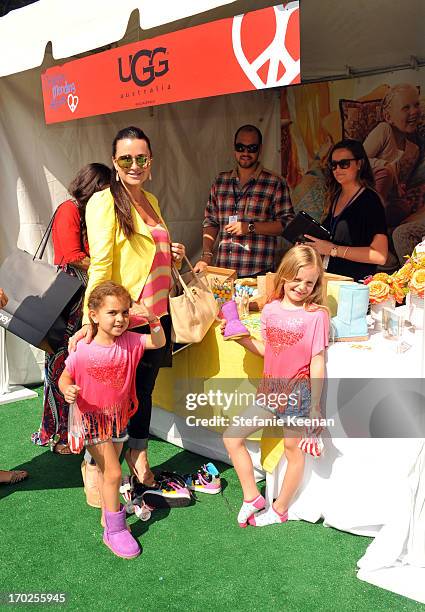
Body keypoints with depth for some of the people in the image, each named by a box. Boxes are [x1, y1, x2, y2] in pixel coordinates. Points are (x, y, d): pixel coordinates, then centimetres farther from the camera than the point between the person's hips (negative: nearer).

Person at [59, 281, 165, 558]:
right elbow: (64, 379, -7)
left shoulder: (129, 341, -8)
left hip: (119, 418, 5)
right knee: (113, 473, -8)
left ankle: (108, 516, 41)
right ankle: (115, 531, 10)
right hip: (92, 418, -4)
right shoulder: (82, 351, -19)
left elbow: (159, 342, -10)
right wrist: (68, 391, -29)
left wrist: (153, 320, -27)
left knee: (108, 472, 20)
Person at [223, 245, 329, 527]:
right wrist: (240, 336, 3)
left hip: (298, 393, -5)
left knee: (294, 450, 10)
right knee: (232, 437, 5)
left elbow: (317, 363, -11)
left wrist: (314, 407, -10)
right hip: (270, 391, 6)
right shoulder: (271, 310, 3)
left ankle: (279, 509, 31)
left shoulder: (317, 315, -12)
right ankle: (252, 497, 19)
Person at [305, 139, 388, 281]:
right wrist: (310, 246, 5)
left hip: (356, 284, -6)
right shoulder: (335, 197, 15)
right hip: (328, 278, 6)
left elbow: (380, 256, -15)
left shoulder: (370, 200, -6)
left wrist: (333, 249, -14)